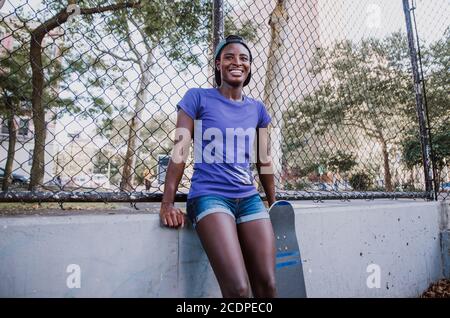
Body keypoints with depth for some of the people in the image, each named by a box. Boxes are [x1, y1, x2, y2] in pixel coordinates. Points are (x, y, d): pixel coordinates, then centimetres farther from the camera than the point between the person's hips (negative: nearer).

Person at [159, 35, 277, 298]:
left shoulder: (257, 109, 15)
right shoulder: (198, 98, 3)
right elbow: (180, 151, -3)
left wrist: (274, 202, 25)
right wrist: (168, 204, -9)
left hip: (249, 198, 5)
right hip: (209, 196, -4)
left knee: (268, 286, -1)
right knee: (238, 290, -19)